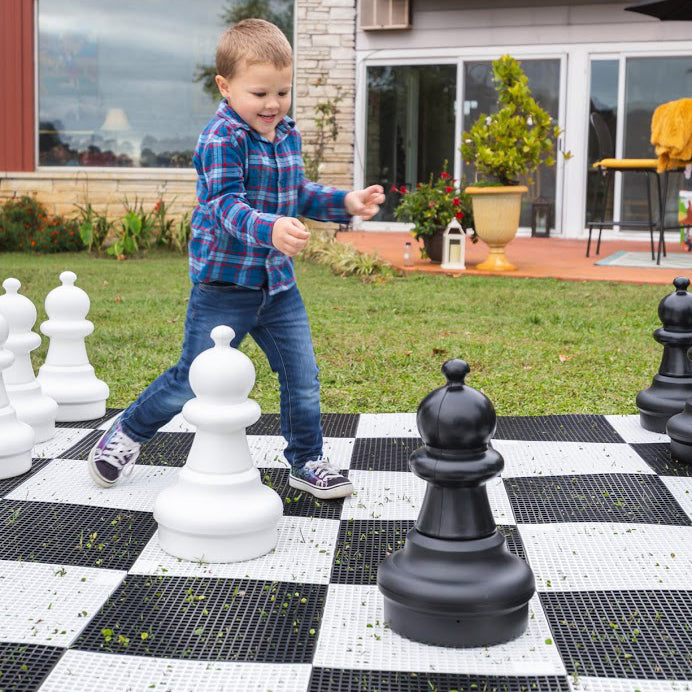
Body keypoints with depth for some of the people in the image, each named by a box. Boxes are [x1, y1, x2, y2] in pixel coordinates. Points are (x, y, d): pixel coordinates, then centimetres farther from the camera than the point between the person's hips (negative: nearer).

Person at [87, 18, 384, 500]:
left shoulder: (288, 135, 8)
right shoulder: (222, 138, -17)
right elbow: (226, 204, -27)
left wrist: (347, 202, 7)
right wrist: (271, 229, -45)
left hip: (279, 283, 7)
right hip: (225, 284, -6)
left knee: (303, 378, 8)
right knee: (193, 380, 3)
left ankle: (307, 461, 26)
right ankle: (128, 433, 26)